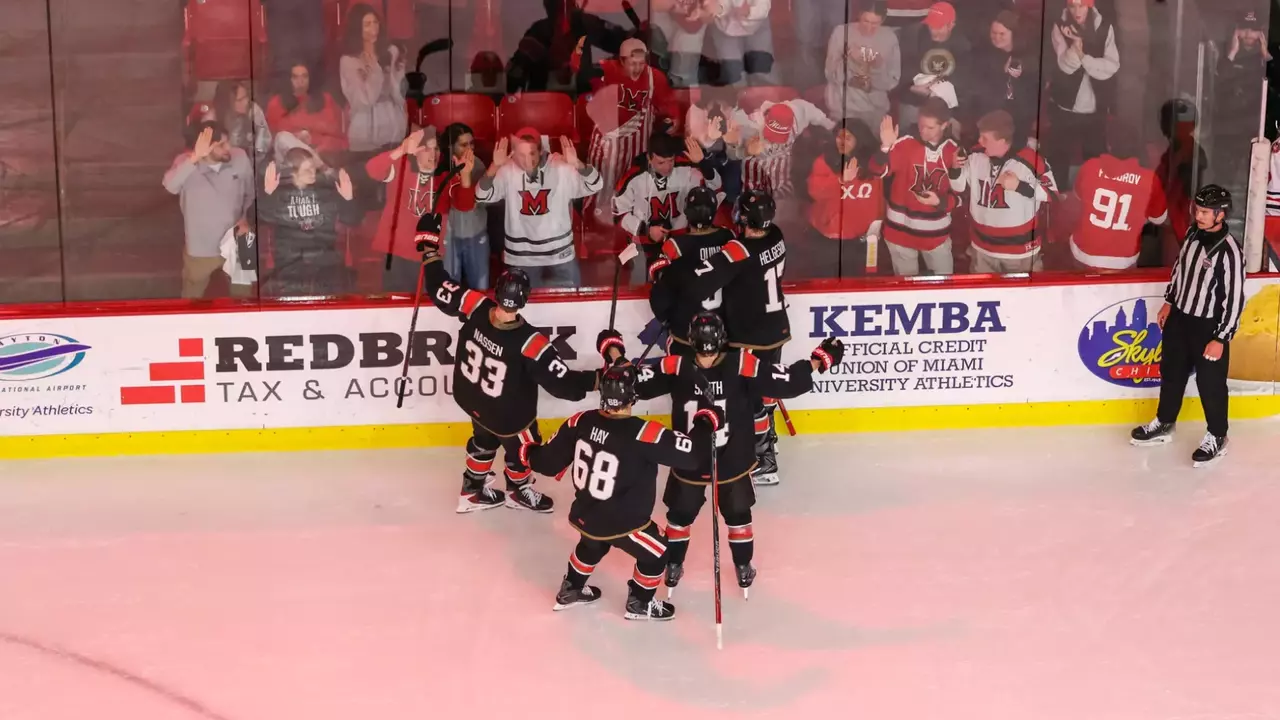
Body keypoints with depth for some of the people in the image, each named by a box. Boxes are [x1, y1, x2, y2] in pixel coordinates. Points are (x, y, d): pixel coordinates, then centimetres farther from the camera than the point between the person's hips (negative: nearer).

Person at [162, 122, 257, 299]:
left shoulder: (240, 158, -13)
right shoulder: (186, 162, -21)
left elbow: (251, 194, 4)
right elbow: (170, 186, -44)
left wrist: (247, 218, -11)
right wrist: (195, 157, -51)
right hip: (200, 249, -2)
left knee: (242, 295, 24)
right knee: (192, 299, 22)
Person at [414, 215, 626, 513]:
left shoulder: (475, 308, -32)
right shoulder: (530, 344, -42)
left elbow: (440, 290, -16)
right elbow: (563, 384, -40)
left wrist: (429, 246, -5)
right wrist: (605, 376, -36)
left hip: (471, 398, 5)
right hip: (508, 415, -5)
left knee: (485, 440, 35)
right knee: (522, 449, 28)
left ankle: (473, 491, 55)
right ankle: (519, 491, 56)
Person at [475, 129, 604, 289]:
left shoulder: (562, 167, -14)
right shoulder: (507, 171, -11)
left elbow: (595, 186, -18)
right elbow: (482, 197, -16)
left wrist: (578, 164, -38)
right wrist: (494, 167, -31)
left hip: (560, 254, -1)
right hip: (521, 258, 1)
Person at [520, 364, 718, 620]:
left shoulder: (582, 421, -14)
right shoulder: (644, 434, -31)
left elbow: (550, 461, -2)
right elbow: (690, 453, -28)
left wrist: (531, 453, 20)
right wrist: (707, 422, -11)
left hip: (585, 515, 6)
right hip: (622, 524, -6)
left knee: (593, 546, 37)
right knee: (656, 554, 22)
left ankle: (571, 590, 55)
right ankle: (639, 603, 40)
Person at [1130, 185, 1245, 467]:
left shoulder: (1230, 250, -25)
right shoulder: (1193, 235, -2)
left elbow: (1235, 299, -22)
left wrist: (1221, 338, -20)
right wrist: (1169, 302, 18)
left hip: (1209, 327, -7)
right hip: (1180, 318, 7)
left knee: (1210, 383, 4)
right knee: (1172, 372, 20)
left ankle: (1217, 437, 23)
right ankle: (1164, 424, 38)